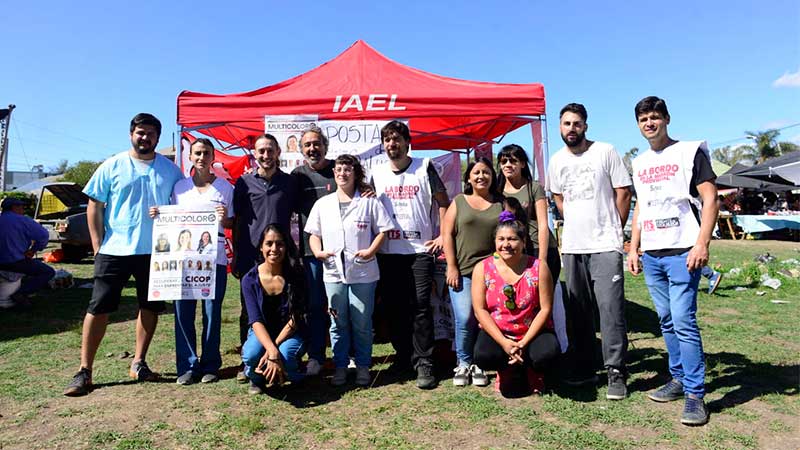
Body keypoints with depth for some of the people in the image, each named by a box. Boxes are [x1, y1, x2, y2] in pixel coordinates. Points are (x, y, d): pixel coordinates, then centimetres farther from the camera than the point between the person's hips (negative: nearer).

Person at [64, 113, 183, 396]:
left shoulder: (170, 170, 6)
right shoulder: (113, 166, 2)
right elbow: (94, 206, 3)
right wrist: (98, 244, -3)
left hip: (154, 251, 2)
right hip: (114, 250, -2)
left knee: (150, 307, 9)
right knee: (99, 307, 1)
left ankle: (138, 363, 24)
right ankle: (84, 371, 11)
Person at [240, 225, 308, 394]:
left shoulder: (295, 275, -13)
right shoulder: (250, 279, -11)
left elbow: (295, 319, -14)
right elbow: (256, 321, -18)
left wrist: (275, 347, -26)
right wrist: (273, 351, -34)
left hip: (290, 334, -1)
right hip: (262, 333, 1)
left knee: (285, 357, -33)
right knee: (251, 355, -32)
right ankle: (257, 378, 6)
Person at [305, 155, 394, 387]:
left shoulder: (369, 202, 2)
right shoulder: (323, 204, 11)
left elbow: (382, 230, 1)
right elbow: (314, 234, 14)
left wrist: (371, 250, -13)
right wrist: (318, 252, -4)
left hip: (363, 272, -2)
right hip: (333, 272, 3)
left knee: (362, 323, 6)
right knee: (338, 323, 10)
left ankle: (362, 367, 20)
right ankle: (340, 367, 23)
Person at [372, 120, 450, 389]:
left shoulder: (424, 168, 2)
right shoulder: (377, 174, 11)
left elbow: (443, 203, 4)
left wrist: (443, 236, -3)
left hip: (420, 250, -3)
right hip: (387, 252, 4)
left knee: (420, 306, -7)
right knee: (393, 306, 9)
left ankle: (424, 363, 2)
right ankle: (403, 355, 25)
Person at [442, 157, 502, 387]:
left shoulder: (501, 204, 12)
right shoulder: (459, 202, 9)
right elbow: (447, 234, 4)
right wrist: (452, 267, -4)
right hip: (463, 271, -1)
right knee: (464, 319, -9)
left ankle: (479, 364, 14)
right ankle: (463, 363, 10)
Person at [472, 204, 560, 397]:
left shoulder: (538, 267, -7)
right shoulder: (482, 268, -5)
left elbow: (545, 309, -8)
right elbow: (480, 310, -7)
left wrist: (523, 343, -16)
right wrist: (504, 342, -17)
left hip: (532, 332, 0)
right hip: (496, 333, 0)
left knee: (549, 351, -30)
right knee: (482, 356, -30)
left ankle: (534, 372, 10)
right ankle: (507, 370, 10)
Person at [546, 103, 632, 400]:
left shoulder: (605, 152, -2)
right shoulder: (556, 161, 11)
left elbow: (623, 193, 0)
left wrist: (614, 229, 3)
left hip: (605, 245, -5)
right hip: (572, 246, 5)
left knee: (611, 309, -8)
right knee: (577, 312, 10)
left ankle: (616, 374, 3)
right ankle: (582, 370, 22)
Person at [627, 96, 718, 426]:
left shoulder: (690, 151, 0)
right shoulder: (639, 163, 17)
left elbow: (709, 200, -6)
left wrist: (702, 244, -16)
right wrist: (633, 247, 14)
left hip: (682, 252, -6)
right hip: (651, 255, 6)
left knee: (684, 322, -9)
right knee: (667, 322, 11)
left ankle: (695, 395, 0)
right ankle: (679, 379, 24)